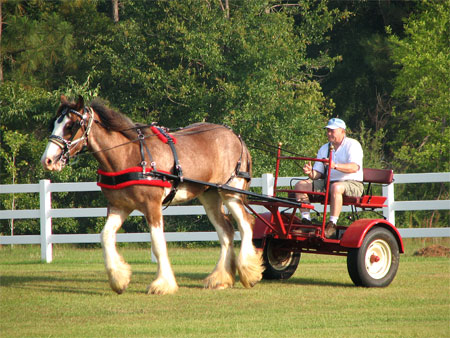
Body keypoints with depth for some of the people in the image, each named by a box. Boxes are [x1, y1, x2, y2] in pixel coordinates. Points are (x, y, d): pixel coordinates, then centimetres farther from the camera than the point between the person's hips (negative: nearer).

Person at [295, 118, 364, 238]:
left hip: (352, 183, -7)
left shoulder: (352, 145, -3)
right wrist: (311, 173, -15)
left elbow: (355, 167, -21)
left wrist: (335, 166, -35)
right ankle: (306, 221, -17)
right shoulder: (324, 149, 16)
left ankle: (332, 225, -40)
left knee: (336, 187, -41)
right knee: (301, 185, -10)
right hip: (328, 183, 7)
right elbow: (318, 173, 10)